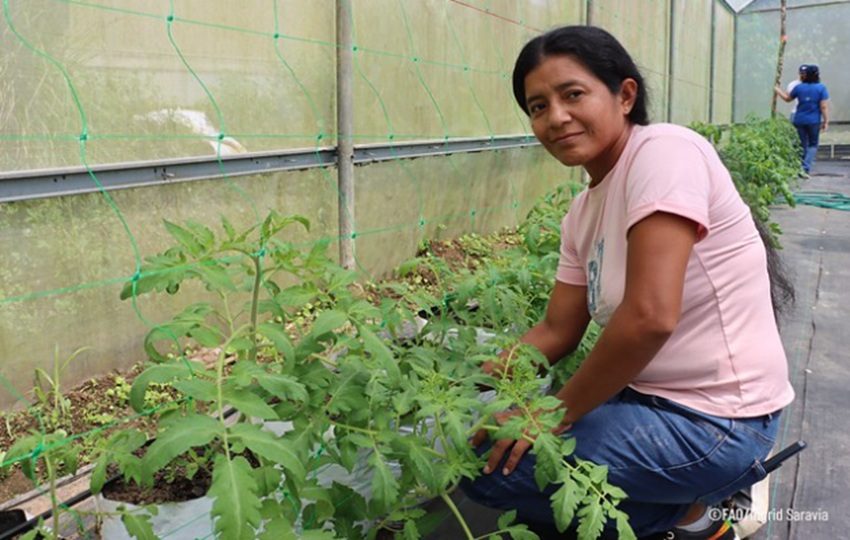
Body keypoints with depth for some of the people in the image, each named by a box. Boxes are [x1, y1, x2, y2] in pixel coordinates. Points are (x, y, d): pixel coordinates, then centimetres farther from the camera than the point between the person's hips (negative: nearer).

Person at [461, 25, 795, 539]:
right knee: (478, 425, 15)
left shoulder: (663, 151, -19)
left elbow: (650, 318, -28)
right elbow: (558, 330, 10)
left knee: (484, 461, -12)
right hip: (652, 394, 9)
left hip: (713, 420, -9)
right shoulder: (583, 210, 6)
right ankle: (688, 496, 15)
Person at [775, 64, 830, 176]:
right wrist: (826, 121, -3)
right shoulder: (821, 88, -6)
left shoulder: (799, 87, 0)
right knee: (813, 145, 8)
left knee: (802, 145, 12)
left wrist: (778, 90, 35)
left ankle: (802, 168, 16)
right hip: (814, 121, -2)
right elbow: (824, 107, -10)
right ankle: (806, 167, -9)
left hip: (799, 121, 2)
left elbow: (787, 98, 17)